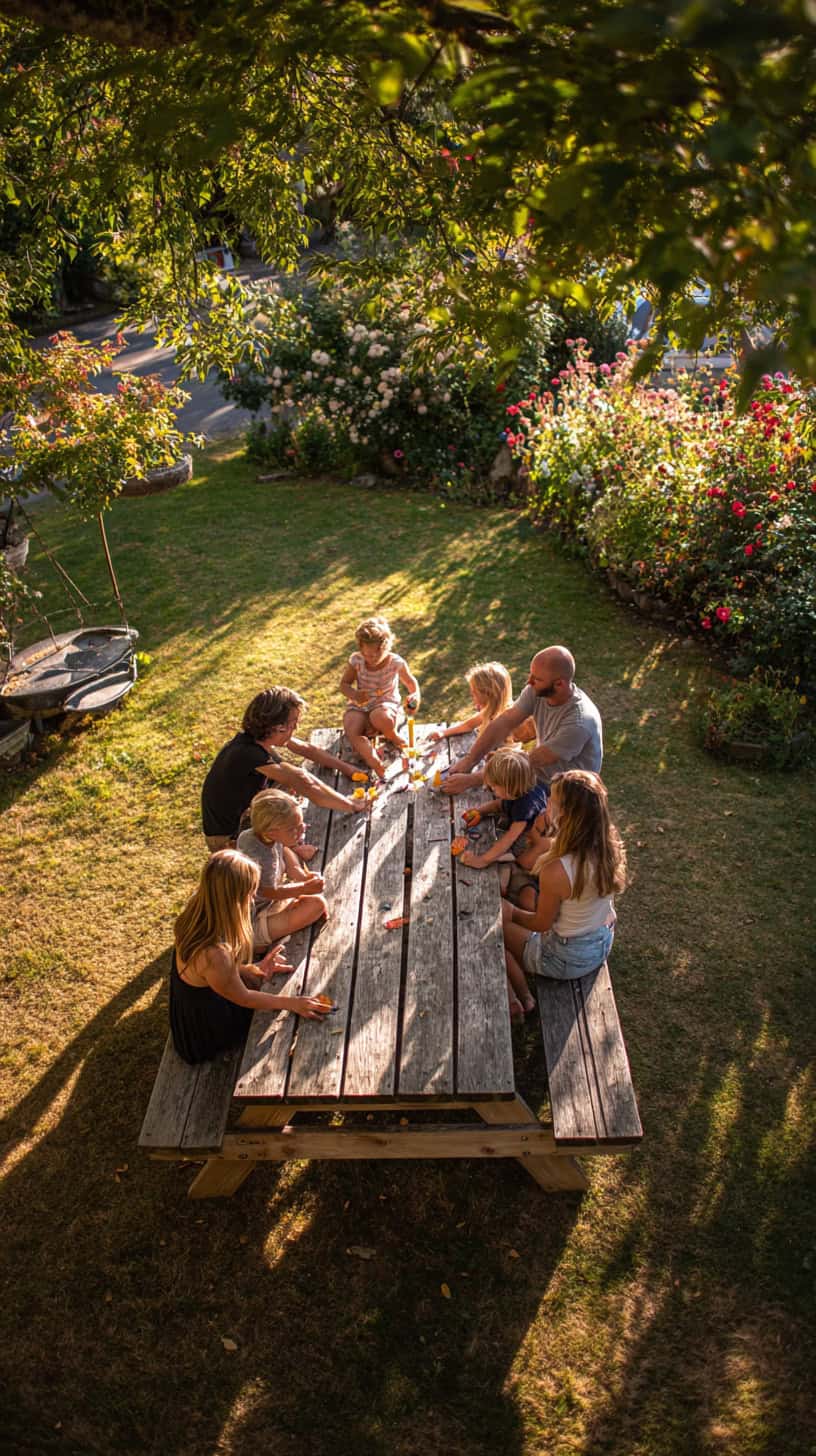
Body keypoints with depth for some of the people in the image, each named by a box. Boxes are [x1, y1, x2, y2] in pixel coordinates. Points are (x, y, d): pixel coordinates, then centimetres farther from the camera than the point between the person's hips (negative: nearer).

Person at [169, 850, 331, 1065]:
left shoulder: (194, 917, -18)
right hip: (206, 1037, -6)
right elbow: (243, 998, -22)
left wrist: (254, 970, 1)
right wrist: (292, 1003, -12)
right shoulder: (214, 955, -42)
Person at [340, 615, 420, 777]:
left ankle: (394, 738, -4)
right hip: (361, 706, 2)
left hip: (387, 704, -2)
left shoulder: (396, 662, -13)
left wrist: (414, 696, -21)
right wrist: (354, 694, -23)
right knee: (351, 733, -30)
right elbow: (344, 684, 1)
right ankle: (378, 768, -40)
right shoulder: (356, 660, -9)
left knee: (381, 717, -40)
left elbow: (411, 682, 2)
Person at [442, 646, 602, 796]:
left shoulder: (579, 722, -33)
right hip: (540, 775, 6)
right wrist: (468, 760, -22)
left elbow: (529, 763, -30)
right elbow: (504, 723, -11)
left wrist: (471, 780, -29)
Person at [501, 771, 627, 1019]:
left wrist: (511, 912, 0)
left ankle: (523, 1003, 34)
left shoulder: (556, 871, -37)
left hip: (568, 960, -7)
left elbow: (541, 924, -16)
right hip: (603, 945, 7)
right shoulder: (609, 846, -17)